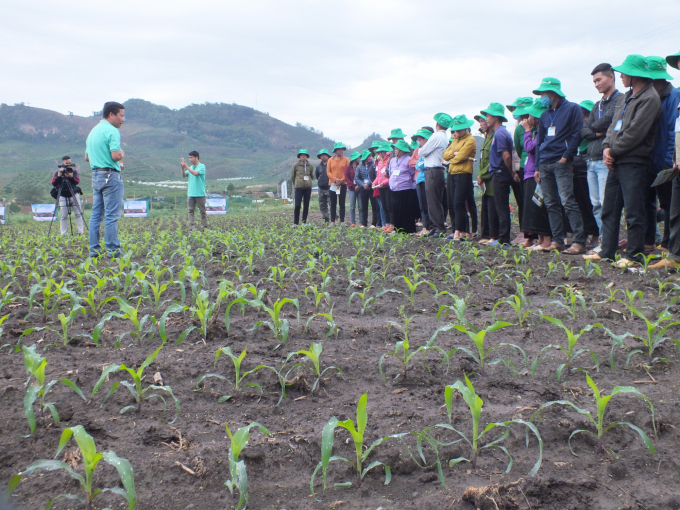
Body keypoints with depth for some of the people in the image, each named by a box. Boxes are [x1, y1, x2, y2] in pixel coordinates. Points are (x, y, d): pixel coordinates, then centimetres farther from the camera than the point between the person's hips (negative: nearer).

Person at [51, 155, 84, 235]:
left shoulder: (74, 171, 5)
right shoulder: (57, 172, 3)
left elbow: (77, 181, -7)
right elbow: (53, 183, -9)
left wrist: (71, 176, -25)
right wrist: (59, 176, -22)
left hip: (74, 195, 1)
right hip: (63, 196, -1)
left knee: (78, 214, -3)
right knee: (63, 216, -3)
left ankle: (81, 231, 1)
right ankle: (63, 234, 0)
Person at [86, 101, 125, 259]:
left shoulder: (93, 131, 17)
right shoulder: (112, 131, -11)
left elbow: (87, 157, 21)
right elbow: (116, 155, -22)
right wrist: (122, 153, -2)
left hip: (96, 175, 9)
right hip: (110, 176, -9)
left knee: (96, 214, 9)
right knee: (112, 215, -6)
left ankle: (94, 249, 10)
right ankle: (112, 250, -5)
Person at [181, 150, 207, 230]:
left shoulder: (202, 166, -4)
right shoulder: (191, 167, 14)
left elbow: (195, 173, -20)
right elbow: (184, 176, 8)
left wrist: (186, 166, -17)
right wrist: (183, 168, -9)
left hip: (200, 193, -5)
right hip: (190, 193, 6)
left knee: (202, 211, 3)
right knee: (191, 210, 0)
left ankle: (205, 227, 10)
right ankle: (192, 226, -1)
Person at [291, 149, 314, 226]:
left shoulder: (310, 166, 7)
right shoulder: (296, 166, 0)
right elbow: (292, 176, 10)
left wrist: (308, 182, 9)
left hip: (308, 188, 3)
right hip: (298, 188, -3)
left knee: (306, 206, 4)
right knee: (297, 205, -9)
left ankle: (304, 222, 13)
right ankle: (295, 223, -3)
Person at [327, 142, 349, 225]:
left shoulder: (346, 160, 2)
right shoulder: (331, 160, 6)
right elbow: (328, 171, 1)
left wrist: (341, 180, -14)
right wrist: (335, 179, -13)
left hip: (343, 184, -1)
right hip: (333, 184, 1)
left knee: (342, 204, 1)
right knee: (333, 204, 4)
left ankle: (342, 221, 3)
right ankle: (332, 221, 7)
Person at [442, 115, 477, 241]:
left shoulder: (470, 140, -6)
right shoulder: (455, 140, 21)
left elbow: (460, 157, -15)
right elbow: (445, 154, 11)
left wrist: (451, 158, 3)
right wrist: (454, 153, -5)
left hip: (463, 174, -9)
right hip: (451, 174, 9)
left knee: (458, 204, -12)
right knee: (452, 204, 6)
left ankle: (458, 232, -10)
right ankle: (463, 231, 11)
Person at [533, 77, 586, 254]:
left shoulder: (572, 109, 0)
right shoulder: (545, 115, 20)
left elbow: (577, 134, -8)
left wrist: (566, 157, -14)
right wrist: (537, 167, 16)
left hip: (561, 162, -7)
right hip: (545, 164, 7)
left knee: (567, 201, -14)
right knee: (551, 204, 5)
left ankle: (579, 242, -15)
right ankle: (557, 241, 8)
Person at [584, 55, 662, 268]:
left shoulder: (649, 98, -11)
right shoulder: (628, 96, 18)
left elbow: (635, 133, -17)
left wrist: (614, 151, -9)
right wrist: (607, 147, 0)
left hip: (633, 163, -9)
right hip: (615, 162, 9)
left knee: (633, 212, -5)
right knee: (609, 210, 11)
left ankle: (634, 256, 2)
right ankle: (607, 252, 17)